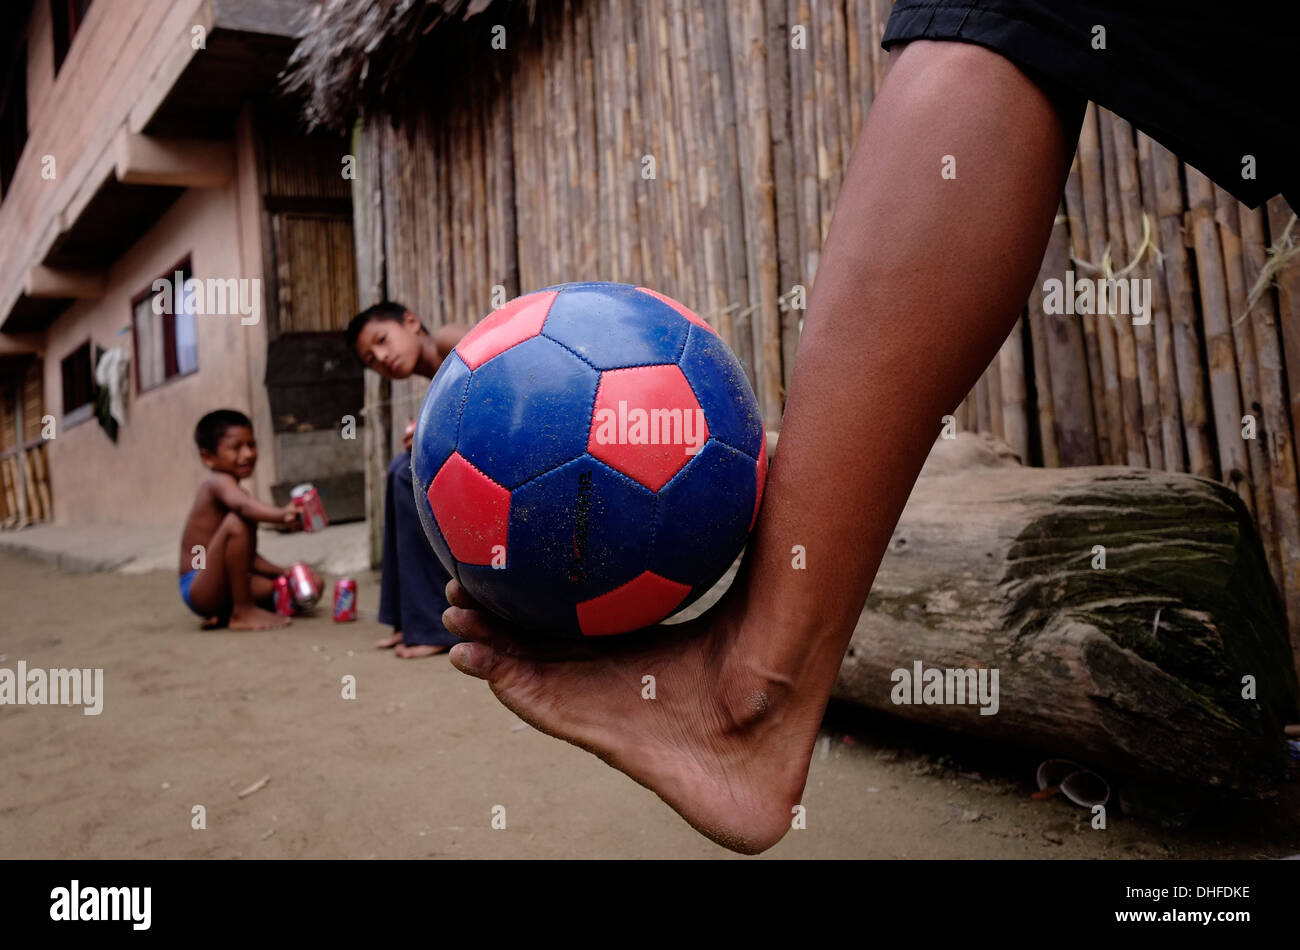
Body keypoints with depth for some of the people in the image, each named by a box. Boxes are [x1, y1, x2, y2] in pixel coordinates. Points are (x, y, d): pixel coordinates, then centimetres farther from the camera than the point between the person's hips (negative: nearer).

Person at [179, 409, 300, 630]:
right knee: (237, 522, -29)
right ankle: (243, 612, -23)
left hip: (221, 591, 10)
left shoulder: (228, 489, 17)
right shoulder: (218, 482, -12)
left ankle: (223, 615, 5)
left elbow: (245, 555, 21)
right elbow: (244, 505, -39)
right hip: (201, 590, -10)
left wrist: (282, 571, 9)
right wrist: (281, 515, -56)